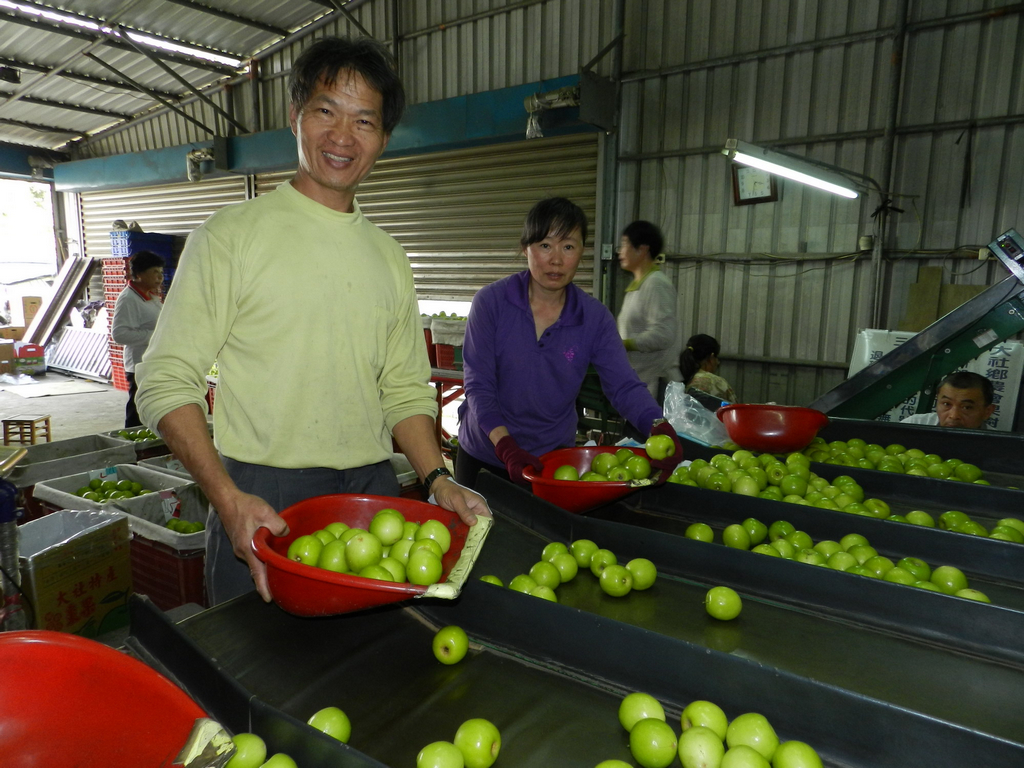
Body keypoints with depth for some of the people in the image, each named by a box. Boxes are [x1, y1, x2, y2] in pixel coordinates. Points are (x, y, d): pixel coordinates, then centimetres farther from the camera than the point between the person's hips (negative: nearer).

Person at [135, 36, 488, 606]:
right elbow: (167, 383, -7)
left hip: (373, 494, 4)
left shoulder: (389, 258, 10)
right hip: (261, 499, -3)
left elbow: (405, 390, 12)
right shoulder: (231, 236, -3)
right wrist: (228, 498, -19)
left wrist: (437, 478, -4)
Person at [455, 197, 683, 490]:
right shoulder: (491, 302, -14)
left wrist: (660, 428, -33)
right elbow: (478, 385, -18)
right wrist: (507, 447, -32)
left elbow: (624, 385, -13)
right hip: (485, 457, -2)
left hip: (554, 457, 2)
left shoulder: (595, 317, -7)